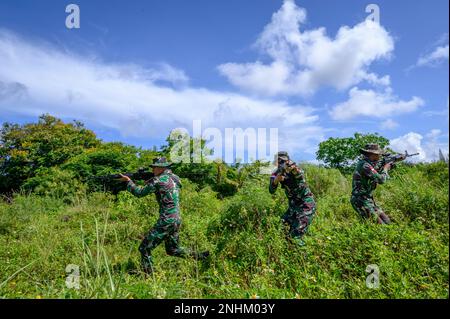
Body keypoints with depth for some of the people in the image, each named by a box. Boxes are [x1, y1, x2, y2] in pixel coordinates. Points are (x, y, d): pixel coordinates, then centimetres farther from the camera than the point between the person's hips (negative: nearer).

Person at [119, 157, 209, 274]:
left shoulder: (159, 180, -14)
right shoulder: (174, 178, 10)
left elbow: (140, 193, -7)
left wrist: (128, 180, 6)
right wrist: (149, 182, 10)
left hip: (166, 221, -9)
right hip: (177, 220, 9)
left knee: (144, 248, 2)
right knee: (173, 249, 24)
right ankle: (201, 256, 22)